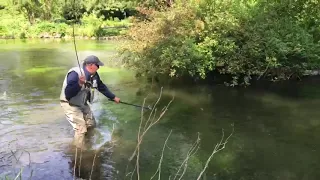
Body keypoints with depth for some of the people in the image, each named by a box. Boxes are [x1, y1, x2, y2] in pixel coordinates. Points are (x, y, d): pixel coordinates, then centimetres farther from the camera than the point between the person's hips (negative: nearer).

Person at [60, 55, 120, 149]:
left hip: (82, 104, 8)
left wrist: (114, 97, 16)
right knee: (81, 129, -13)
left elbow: (102, 87, 11)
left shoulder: (94, 75, -6)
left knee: (91, 124, 16)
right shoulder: (75, 74, -30)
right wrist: (79, 84, -48)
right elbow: (68, 94, -36)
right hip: (70, 105, -8)